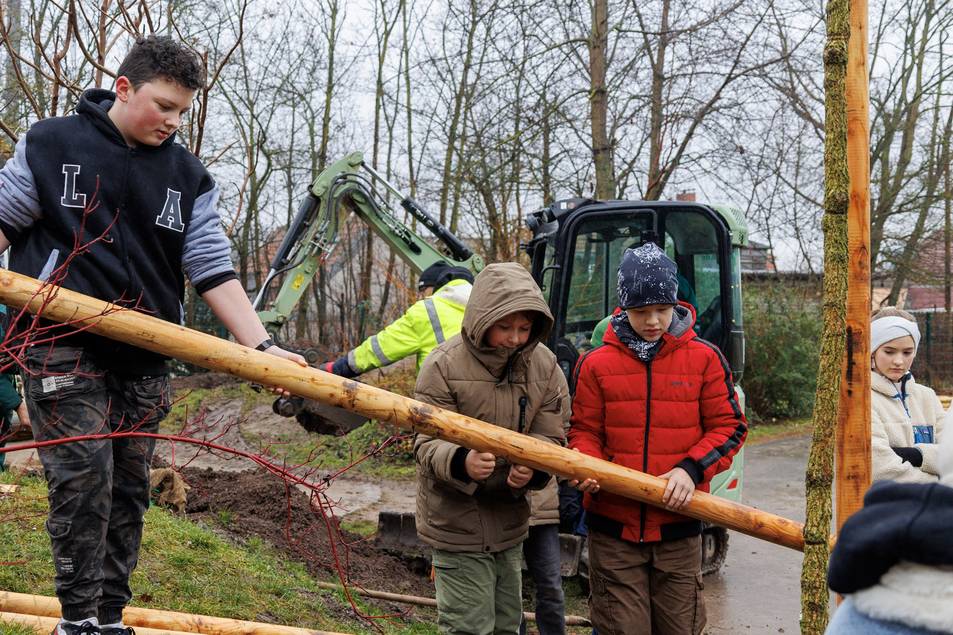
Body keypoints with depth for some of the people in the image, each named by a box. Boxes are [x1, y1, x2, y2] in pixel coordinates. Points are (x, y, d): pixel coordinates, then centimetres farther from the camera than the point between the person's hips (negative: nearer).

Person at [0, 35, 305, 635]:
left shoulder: (189, 176, 7)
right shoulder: (51, 145, 1)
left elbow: (213, 268, 3)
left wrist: (262, 346, -8)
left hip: (145, 359, 4)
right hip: (63, 344, -3)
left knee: (129, 489, 8)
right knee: (84, 479, -9)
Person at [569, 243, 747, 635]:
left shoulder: (704, 359, 2)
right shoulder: (597, 364, 3)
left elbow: (730, 426, 5)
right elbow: (584, 431, 8)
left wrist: (692, 469, -11)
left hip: (678, 526, 1)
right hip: (613, 526, 0)